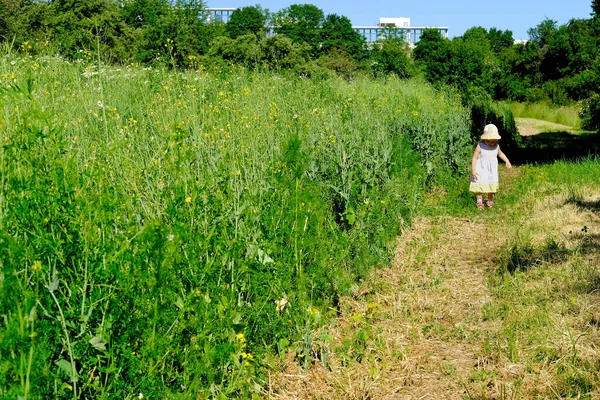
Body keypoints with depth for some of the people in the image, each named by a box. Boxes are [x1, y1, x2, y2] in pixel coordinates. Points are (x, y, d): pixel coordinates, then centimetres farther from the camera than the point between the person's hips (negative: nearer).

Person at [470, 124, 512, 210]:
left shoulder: (496, 146, -7)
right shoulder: (480, 146, -21)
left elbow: (500, 153, 16)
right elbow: (474, 158, -17)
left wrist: (507, 161, 6)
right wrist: (473, 170, -20)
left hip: (492, 171, 4)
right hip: (481, 170, -4)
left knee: (491, 186, 11)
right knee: (480, 186, 4)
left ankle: (490, 200, 28)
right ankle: (479, 201, 20)